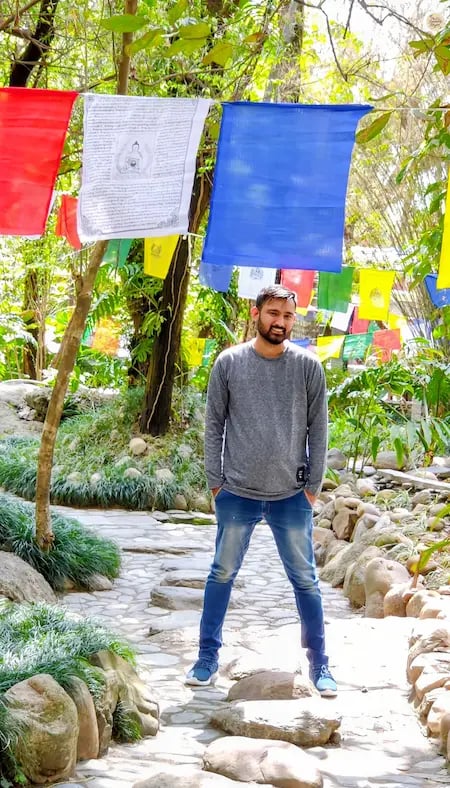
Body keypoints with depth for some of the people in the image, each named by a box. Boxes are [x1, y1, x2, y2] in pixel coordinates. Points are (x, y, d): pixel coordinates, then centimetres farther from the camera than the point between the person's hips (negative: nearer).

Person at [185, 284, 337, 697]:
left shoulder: (308, 365, -3)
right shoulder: (229, 362, -3)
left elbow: (318, 429, 1)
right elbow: (214, 425, 2)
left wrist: (313, 486, -1)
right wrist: (215, 481, 0)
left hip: (292, 496, 0)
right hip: (237, 493, 0)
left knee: (305, 581, 8)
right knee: (222, 575, 9)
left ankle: (319, 663, 19)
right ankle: (208, 657, 22)